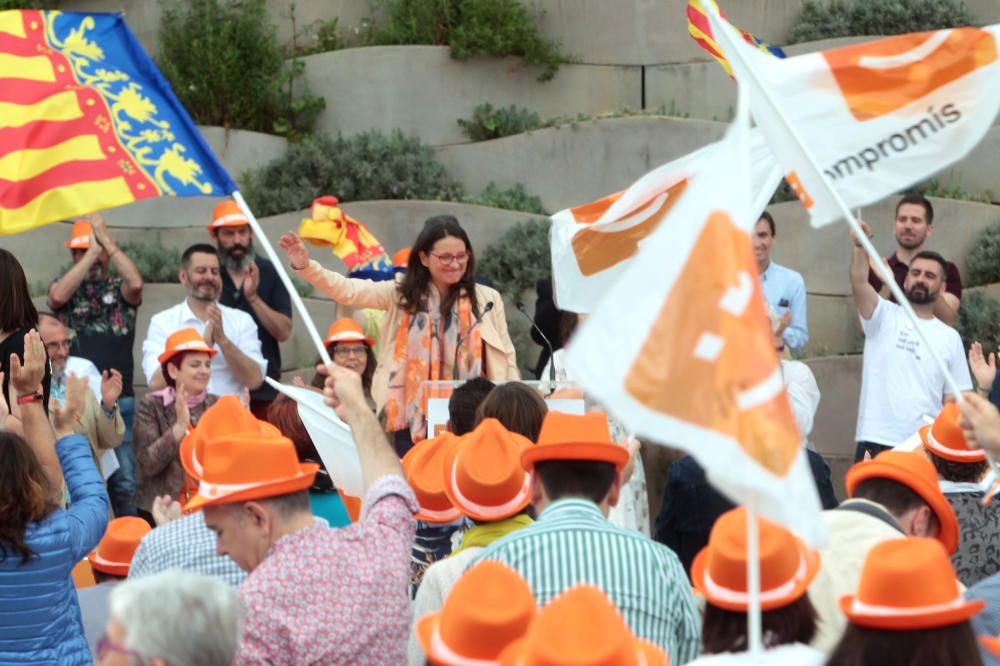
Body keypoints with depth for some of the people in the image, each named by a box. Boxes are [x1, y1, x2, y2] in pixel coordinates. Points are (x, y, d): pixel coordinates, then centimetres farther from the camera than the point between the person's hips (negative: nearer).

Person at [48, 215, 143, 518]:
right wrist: (91, 254, -11)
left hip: (119, 398, -1)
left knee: (124, 482, -2)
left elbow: (135, 283, -15)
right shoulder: (67, 286, 10)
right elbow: (57, 297, -13)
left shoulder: (120, 288, 8)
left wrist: (105, 239, -10)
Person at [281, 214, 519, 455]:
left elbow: (506, 360, 6)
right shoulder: (402, 294, 4)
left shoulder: (487, 300, 4)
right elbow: (348, 291, -5)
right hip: (414, 422, 0)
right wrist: (305, 266, -19)